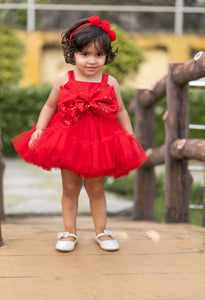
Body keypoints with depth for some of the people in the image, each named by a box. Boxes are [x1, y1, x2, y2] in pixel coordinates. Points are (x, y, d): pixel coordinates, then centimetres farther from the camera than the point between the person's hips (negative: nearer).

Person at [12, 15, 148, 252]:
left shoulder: (110, 83, -2)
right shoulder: (64, 80, -4)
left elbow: (120, 112, 7)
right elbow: (49, 107, 3)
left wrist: (131, 137, 4)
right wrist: (39, 130, -7)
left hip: (99, 142, 0)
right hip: (68, 140, 0)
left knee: (96, 189, 11)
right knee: (70, 189, 10)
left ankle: (101, 231, 25)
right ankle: (69, 232, 22)